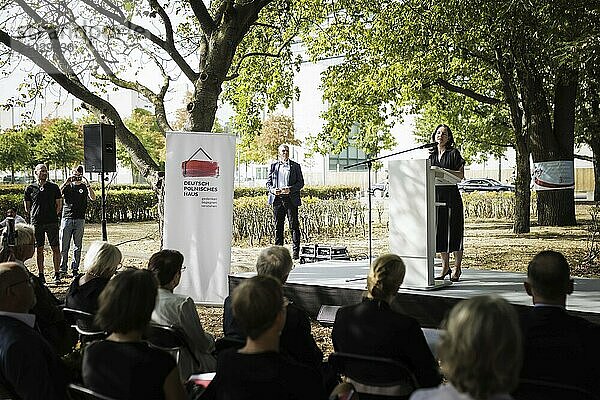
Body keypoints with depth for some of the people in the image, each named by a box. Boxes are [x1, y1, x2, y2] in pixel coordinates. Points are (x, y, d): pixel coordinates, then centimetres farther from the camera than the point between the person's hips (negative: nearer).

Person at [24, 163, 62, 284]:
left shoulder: (54, 187, 6)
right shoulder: (30, 189, 6)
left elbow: (59, 205, 10)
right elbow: (27, 208, 12)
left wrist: (53, 215, 5)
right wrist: (35, 216, 8)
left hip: (52, 222, -1)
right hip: (36, 223, 1)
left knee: (55, 248, -2)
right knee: (39, 249, 5)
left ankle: (57, 275, 3)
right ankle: (41, 275, 12)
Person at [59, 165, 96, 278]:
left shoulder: (85, 187, 9)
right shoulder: (67, 186, 10)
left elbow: (93, 198, -8)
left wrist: (87, 184, -16)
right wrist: (66, 182, -14)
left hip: (80, 220, 0)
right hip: (67, 218, 0)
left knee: (77, 247, 4)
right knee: (64, 247, -1)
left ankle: (75, 269, 10)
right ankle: (62, 270, 4)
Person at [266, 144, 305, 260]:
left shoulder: (295, 166, 8)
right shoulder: (273, 166, 14)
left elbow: (301, 182, 4)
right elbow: (268, 182, 14)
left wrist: (290, 189, -13)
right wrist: (272, 189, -8)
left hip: (291, 199, -2)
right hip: (277, 199, 2)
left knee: (294, 226, -3)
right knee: (278, 226, 5)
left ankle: (296, 252, 0)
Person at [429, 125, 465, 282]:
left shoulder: (454, 153, 0)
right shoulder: (431, 154, 15)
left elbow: (461, 175, -6)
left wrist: (445, 171, -18)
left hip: (451, 195, -5)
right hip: (435, 195, 5)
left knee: (454, 230, -4)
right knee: (439, 230, 5)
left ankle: (457, 268, 3)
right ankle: (445, 266, 15)